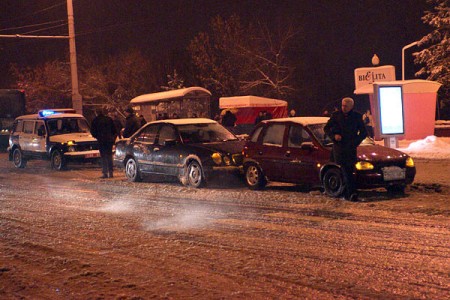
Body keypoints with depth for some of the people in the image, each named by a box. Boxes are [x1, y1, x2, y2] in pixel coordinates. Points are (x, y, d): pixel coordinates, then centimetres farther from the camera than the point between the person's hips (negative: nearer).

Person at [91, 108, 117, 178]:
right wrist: (113, 138, 13)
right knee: (109, 156, 11)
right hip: (110, 140, 3)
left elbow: (93, 131, 0)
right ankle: (110, 172, 9)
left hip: (101, 140, -3)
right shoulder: (109, 119, 7)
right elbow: (114, 130, 7)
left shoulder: (95, 120, -2)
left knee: (103, 157, 0)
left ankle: (105, 173, -6)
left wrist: (97, 136, 16)